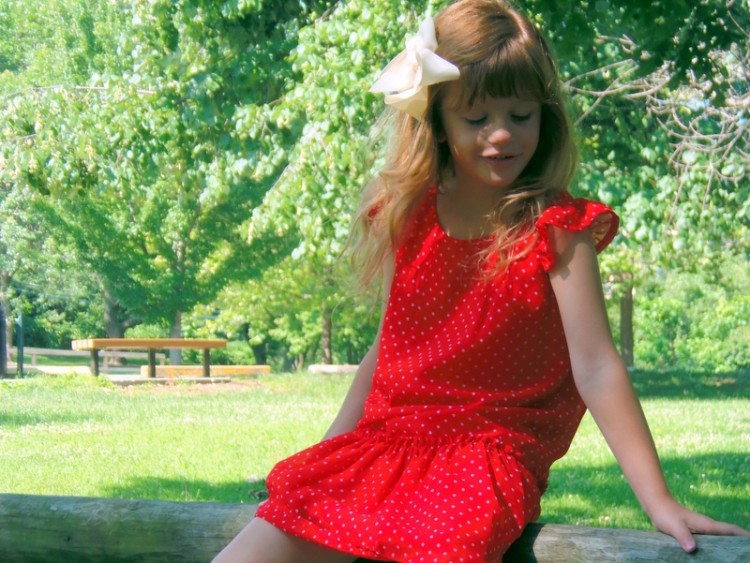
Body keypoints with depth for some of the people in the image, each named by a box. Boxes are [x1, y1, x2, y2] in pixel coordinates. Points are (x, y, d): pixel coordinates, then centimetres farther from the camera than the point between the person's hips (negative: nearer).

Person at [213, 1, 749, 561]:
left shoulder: (556, 229, -6)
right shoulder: (408, 216, 8)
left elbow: (595, 368, -12)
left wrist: (658, 500, -19)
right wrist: (322, 459, 19)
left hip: (485, 455, -5)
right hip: (384, 446, 5)